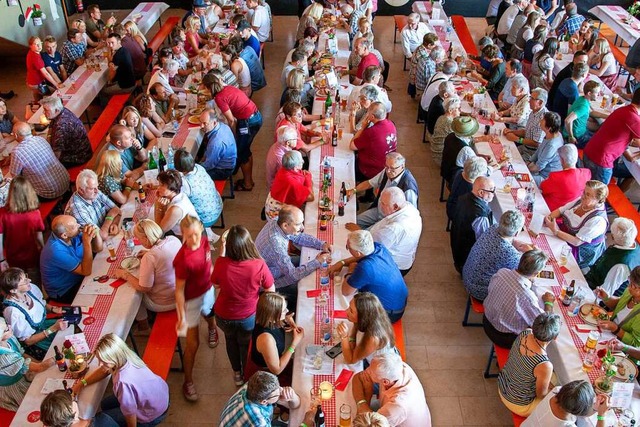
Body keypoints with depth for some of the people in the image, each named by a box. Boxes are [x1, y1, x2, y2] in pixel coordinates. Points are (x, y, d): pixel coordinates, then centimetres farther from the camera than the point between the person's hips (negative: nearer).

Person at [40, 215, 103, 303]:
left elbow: (98, 249, -5)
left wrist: (96, 233, -25)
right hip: (64, 292, -7)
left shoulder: (72, 235, -13)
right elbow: (86, 271, -31)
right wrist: (87, 242, -37)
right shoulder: (56, 251, -34)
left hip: (78, 278, 7)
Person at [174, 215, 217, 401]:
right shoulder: (183, 259, -36)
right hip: (191, 300, -6)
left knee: (210, 314, 38)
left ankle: (212, 329, 74)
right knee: (193, 344, 3)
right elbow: (179, 290, -26)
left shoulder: (204, 241, -18)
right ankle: (188, 381, 24)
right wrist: (182, 317, -25)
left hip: (207, 290, 6)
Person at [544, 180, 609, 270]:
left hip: (580, 250, -8)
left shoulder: (598, 219, -29)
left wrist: (556, 232, -34)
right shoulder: (582, 201, -7)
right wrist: (549, 217, -18)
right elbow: (560, 210, 3)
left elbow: (577, 242, -29)